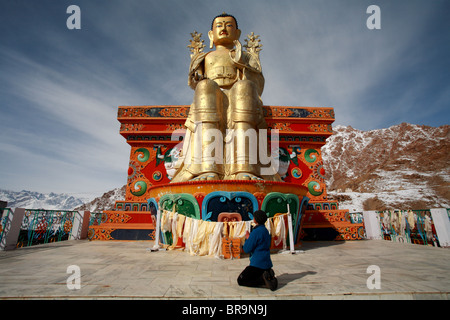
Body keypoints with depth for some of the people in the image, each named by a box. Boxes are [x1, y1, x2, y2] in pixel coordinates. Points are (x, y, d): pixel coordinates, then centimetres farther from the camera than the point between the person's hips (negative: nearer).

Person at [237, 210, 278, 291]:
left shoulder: (256, 231, -18)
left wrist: (247, 238, 0)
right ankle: (269, 276, 2)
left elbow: (247, 249, -16)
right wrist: (250, 238, 16)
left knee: (240, 281, 1)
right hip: (267, 263, 9)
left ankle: (263, 279, -14)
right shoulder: (265, 230, 10)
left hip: (257, 264, -9)